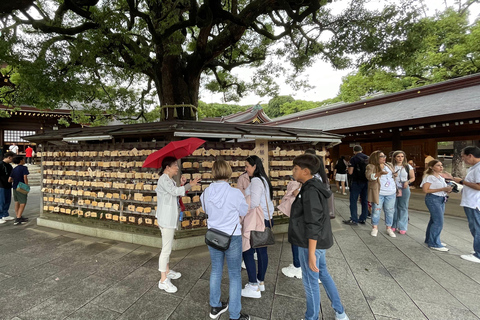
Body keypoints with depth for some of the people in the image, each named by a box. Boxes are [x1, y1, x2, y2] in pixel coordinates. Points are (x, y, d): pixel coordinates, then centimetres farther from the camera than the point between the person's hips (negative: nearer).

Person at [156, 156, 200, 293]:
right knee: (166, 249, -4)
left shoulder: (170, 180, 14)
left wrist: (182, 185, 0)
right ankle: (163, 280, 6)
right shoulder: (163, 179, -16)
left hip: (171, 219, 11)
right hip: (166, 219, -11)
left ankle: (167, 270, 36)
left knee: (167, 247, 21)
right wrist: (189, 185, -19)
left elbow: (177, 194, 12)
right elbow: (175, 191, -29)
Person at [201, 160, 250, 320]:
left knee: (216, 271, 23)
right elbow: (244, 212, -8)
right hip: (232, 238, -4)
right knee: (235, 276, 13)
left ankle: (215, 307, 41)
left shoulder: (206, 193, -10)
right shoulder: (235, 193, -24)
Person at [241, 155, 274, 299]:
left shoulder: (256, 181, -16)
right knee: (262, 250, 16)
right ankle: (261, 282, 29)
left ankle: (253, 286, 7)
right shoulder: (264, 179, 13)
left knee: (248, 252, -1)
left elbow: (253, 204, -23)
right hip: (266, 219, 10)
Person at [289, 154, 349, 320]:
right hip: (318, 242, 10)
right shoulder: (312, 187, 6)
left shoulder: (310, 191, -24)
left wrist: (311, 253, -21)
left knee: (310, 282, 9)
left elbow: (313, 225, -25)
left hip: (311, 244, -10)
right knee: (323, 274, 24)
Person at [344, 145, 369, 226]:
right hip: (366, 181, 6)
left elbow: (350, 172, -14)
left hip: (357, 182, -6)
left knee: (353, 200, 1)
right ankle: (363, 219, 18)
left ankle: (354, 220, 1)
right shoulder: (368, 158, 5)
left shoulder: (353, 159, -10)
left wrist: (349, 167, 5)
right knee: (365, 200, 12)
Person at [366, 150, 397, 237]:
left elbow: (393, 176, 25)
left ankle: (389, 228, 21)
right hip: (378, 193, -5)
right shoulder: (371, 167, -4)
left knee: (389, 211, 9)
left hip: (391, 193, 5)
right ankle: (375, 228, 15)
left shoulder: (388, 166, 15)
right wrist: (379, 173, -31)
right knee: (376, 210, 0)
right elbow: (369, 176, -19)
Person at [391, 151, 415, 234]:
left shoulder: (408, 167, 4)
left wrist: (408, 182, -10)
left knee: (403, 208, 4)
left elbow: (413, 178, 8)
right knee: (393, 207, 4)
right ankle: (393, 225, 17)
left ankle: (402, 227, 13)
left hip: (404, 189, 0)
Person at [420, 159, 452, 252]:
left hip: (442, 200, 9)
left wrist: (447, 190, 2)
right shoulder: (429, 177, -11)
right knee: (438, 222, -10)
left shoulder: (441, 178, 16)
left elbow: (443, 189, 25)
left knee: (434, 221, 12)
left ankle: (429, 240, 23)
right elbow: (425, 190, -18)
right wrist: (442, 189, -19)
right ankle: (434, 244, -1)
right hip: (433, 199, -9)